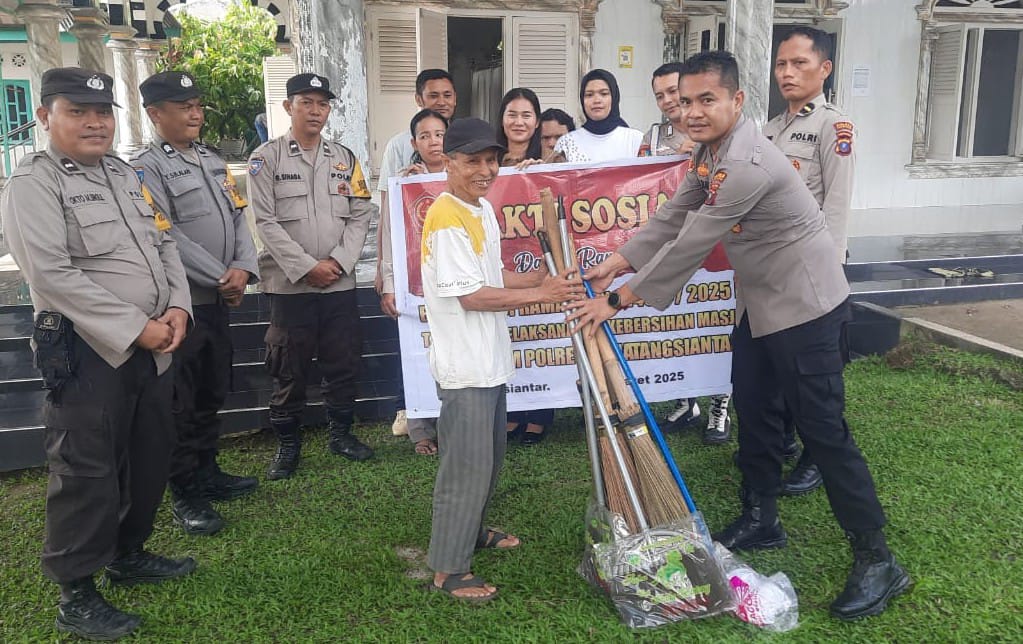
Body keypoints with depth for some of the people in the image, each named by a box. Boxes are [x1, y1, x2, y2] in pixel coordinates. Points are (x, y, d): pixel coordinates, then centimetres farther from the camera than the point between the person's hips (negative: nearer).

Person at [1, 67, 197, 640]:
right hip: (86, 352, -7)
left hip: (151, 346, 7)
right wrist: (136, 328, -18)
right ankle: (76, 595, 14)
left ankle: (129, 554, 35)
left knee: (151, 454, 16)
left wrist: (176, 307, -3)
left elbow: (164, 243, 15)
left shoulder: (126, 175, 15)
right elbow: (53, 274, -17)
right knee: (87, 470, -1)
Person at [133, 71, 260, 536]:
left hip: (219, 299, 7)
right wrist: (220, 278, -14)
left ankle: (207, 472, 32)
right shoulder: (146, 168, -10)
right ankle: (185, 494, 14)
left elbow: (238, 218, 10)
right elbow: (167, 237, -17)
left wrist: (242, 269, -6)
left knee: (213, 392, 17)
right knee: (181, 402, 2)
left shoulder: (213, 161, 13)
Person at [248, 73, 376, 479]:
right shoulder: (266, 158, 0)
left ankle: (341, 433, 26)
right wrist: (307, 267, -14)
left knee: (344, 363, 9)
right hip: (290, 284, -3)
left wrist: (338, 261, -9)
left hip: (340, 282, 3)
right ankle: (288, 444, 18)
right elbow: (266, 222, -8)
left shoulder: (344, 158, 11)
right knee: (289, 369, 5)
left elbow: (361, 216, 5)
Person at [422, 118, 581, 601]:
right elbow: (471, 295, -22)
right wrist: (541, 295, -20)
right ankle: (448, 569, 11)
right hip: (462, 363, -10)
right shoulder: (446, 218, -18)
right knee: (467, 464, -3)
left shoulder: (484, 210, 11)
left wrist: (540, 279, 4)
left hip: (489, 357, 10)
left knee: (490, 456, 22)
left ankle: (472, 530, 42)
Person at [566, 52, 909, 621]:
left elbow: (689, 247, -27)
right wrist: (614, 264, 3)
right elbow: (672, 217, 9)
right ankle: (761, 519, 35)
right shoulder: (713, 150, 4)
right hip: (762, 302, 10)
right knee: (754, 409, 17)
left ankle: (878, 561, 10)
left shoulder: (746, 163, -28)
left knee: (823, 428, -4)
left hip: (805, 305, -10)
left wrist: (617, 301, -21)